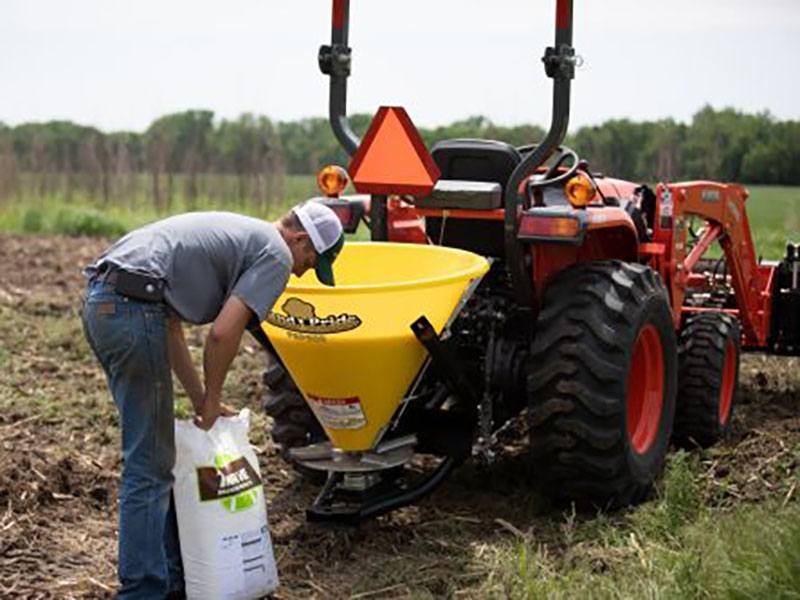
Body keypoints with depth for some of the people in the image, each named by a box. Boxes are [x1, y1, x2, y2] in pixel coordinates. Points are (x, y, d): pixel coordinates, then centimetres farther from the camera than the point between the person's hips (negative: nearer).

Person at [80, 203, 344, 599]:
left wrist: (201, 400, 22)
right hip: (133, 308, -10)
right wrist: (212, 398, 4)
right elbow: (223, 333, -12)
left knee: (154, 453, 18)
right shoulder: (276, 253, 1)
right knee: (150, 464, -1)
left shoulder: (235, 235, 28)